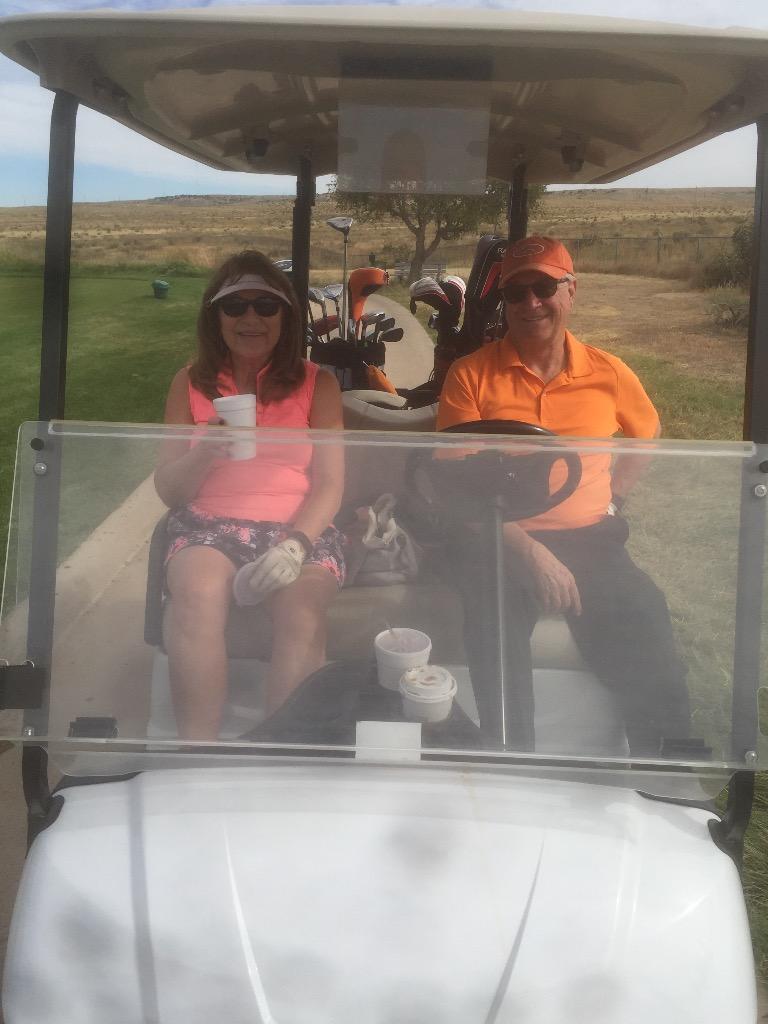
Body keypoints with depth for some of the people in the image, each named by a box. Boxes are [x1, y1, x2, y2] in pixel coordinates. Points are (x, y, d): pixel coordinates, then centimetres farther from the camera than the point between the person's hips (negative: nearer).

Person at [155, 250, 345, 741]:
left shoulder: (317, 384, 9)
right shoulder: (191, 383, 12)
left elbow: (330, 485, 0)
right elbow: (168, 490, 9)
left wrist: (295, 545, -19)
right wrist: (205, 452, -13)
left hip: (301, 529, 0)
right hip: (208, 525, 1)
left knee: (302, 616, -34)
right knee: (196, 599, -34)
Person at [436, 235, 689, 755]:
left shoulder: (608, 373, 10)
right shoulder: (471, 375, 2)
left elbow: (647, 434, 30)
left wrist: (613, 495, 13)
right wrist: (525, 549, -18)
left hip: (590, 538, 2)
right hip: (499, 541, -2)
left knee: (643, 628, -22)